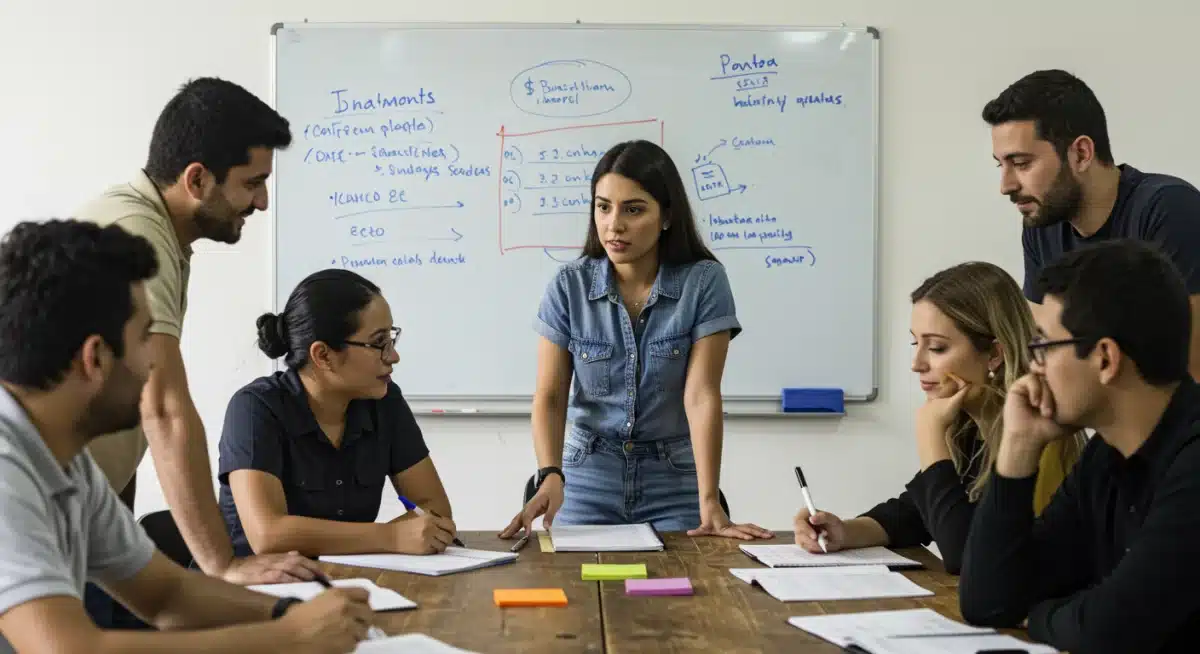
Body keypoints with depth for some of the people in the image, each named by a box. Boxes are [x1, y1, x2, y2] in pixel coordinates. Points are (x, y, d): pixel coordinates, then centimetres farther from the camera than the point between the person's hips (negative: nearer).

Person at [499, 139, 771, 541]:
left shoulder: (704, 282, -11)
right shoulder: (569, 286, -6)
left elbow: (701, 395, -17)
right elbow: (550, 396, -9)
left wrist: (709, 502, -26)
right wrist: (550, 475, -27)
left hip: (675, 482, -1)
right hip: (588, 481, 1)